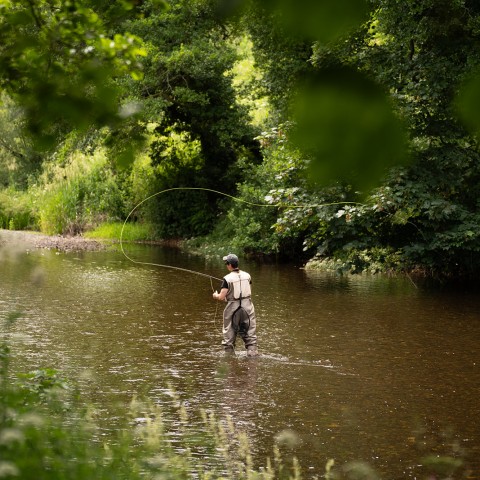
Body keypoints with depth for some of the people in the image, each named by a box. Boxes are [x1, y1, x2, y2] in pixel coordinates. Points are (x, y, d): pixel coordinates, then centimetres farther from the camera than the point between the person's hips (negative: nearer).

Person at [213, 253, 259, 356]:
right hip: (247, 307, 3)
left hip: (233, 308, -3)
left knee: (229, 334, 11)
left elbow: (221, 297, -12)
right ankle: (252, 353, -2)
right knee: (250, 333, 6)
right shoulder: (247, 275, 2)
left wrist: (216, 295, 9)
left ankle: (229, 355, 19)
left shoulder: (227, 279, -12)